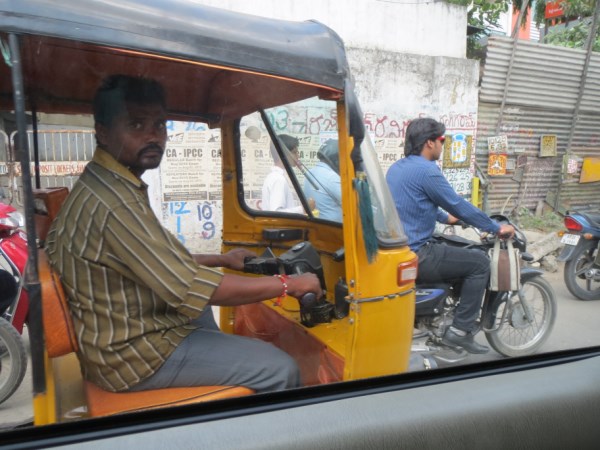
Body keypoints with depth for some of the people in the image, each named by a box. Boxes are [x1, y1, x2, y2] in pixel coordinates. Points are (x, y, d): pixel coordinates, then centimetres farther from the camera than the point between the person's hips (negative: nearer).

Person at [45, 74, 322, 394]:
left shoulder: (102, 186, 5)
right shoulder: (115, 205, -28)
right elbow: (192, 289, -28)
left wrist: (220, 259, 16)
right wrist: (289, 284, -19)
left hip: (124, 331, 11)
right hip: (133, 354, -10)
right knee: (281, 370, -11)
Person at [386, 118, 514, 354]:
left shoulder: (397, 167, 15)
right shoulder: (426, 170, -15)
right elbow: (459, 206, -12)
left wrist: (445, 217, 41)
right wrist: (497, 228, 1)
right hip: (414, 256, -10)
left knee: (453, 251, 31)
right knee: (479, 262, 0)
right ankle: (460, 330, 2)